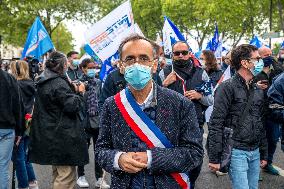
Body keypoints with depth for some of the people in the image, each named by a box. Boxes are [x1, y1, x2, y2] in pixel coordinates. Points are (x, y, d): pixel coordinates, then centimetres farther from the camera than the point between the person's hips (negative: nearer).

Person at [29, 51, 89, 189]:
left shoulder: (43, 83, 12)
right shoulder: (58, 83, -18)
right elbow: (72, 106, -21)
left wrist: (72, 90, 9)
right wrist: (80, 93, -6)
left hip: (49, 134, 10)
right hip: (63, 136, -10)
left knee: (57, 173, 22)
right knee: (67, 176, -3)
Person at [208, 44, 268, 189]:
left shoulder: (258, 91, 12)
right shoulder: (227, 87, -11)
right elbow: (215, 124, -14)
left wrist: (264, 154, 18)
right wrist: (214, 158, -17)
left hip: (255, 152, 7)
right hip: (236, 151, -7)